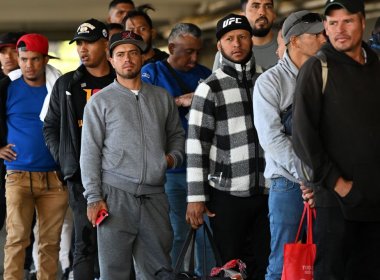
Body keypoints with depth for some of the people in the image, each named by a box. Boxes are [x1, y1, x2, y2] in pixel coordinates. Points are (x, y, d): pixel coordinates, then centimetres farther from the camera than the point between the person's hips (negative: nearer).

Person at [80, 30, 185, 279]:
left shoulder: (162, 97, 15)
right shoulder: (100, 102, 5)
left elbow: (177, 134, 25)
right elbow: (90, 153, 1)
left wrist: (174, 157, 2)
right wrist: (94, 197, -7)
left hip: (155, 196, 3)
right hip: (116, 195, -3)